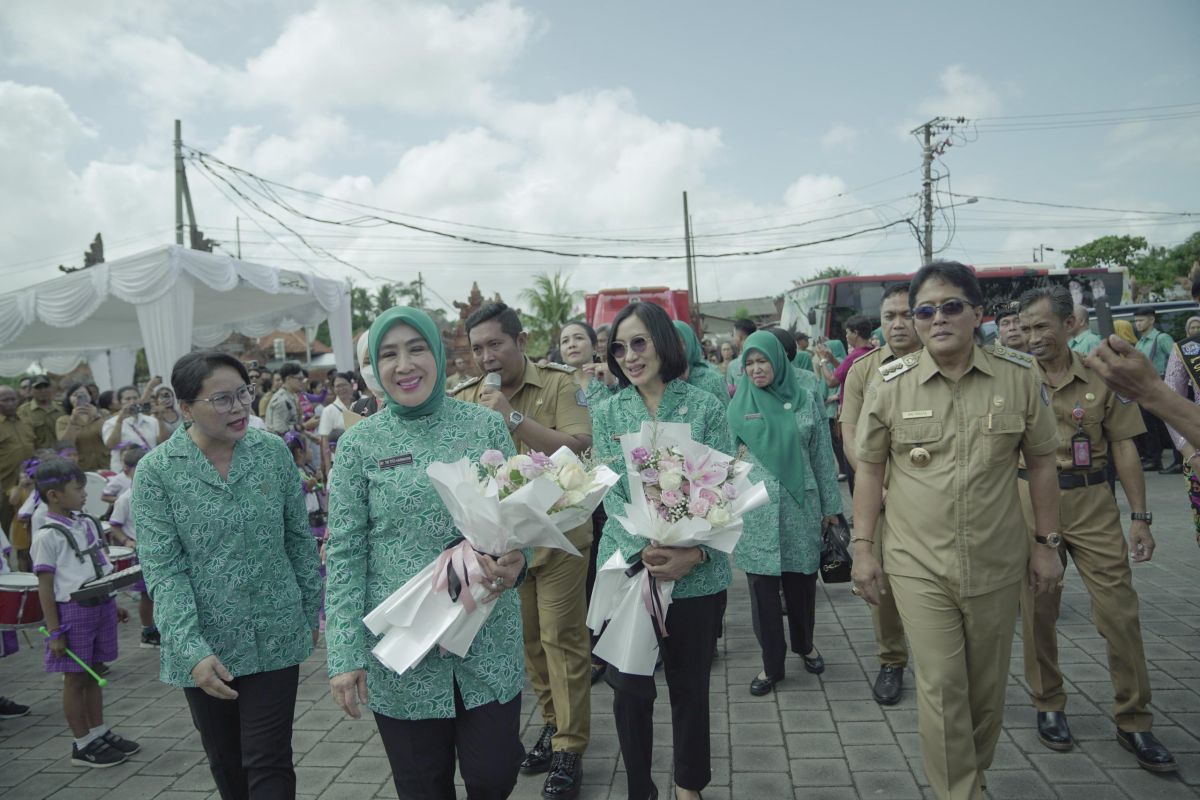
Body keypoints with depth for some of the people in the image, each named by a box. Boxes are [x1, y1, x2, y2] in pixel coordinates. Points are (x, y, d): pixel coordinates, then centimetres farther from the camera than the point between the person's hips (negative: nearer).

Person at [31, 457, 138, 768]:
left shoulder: (87, 524, 9)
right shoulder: (48, 535, -13)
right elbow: (45, 585, -12)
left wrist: (114, 605, 19)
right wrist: (54, 631, -13)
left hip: (101, 605, 7)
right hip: (72, 611, -7)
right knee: (75, 678, 5)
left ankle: (99, 732, 28)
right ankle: (83, 744, 16)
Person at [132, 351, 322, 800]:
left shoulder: (273, 451, -4)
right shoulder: (156, 471, -10)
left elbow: (299, 538, 5)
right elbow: (163, 569, -13)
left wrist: (312, 609, 9)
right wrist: (193, 650, -21)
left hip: (276, 636, 0)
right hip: (204, 646, 0)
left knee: (269, 763, 2)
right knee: (226, 764, 18)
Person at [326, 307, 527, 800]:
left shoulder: (486, 425, -1)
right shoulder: (359, 443, -3)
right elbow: (345, 555, -3)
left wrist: (516, 560, -17)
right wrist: (345, 655, -8)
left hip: (488, 642, 1)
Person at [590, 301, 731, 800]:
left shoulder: (704, 407, -2)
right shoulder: (607, 414, 3)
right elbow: (610, 494, -4)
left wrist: (695, 553, -19)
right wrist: (643, 550, -20)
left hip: (698, 573, 0)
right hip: (627, 569, 1)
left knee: (690, 683, 13)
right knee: (630, 686, 7)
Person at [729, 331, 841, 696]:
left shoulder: (807, 401, 2)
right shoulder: (739, 407, 2)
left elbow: (823, 457, 5)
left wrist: (830, 505, 6)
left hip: (800, 505, 0)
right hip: (756, 510, 0)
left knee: (802, 580, 12)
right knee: (763, 586, 3)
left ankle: (805, 644, 37)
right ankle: (771, 663, 19)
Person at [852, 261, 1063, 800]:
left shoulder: (1019, 376, -4)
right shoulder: (890, 384, -6)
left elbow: (1041, 462, 5)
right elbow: (869, 467, 1)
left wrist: (1046, 543, 5)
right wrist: (862, 548, 0)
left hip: (998, 564, 2)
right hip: (919, 566, -1)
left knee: (987, 690, 16)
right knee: (941, 687, -2)